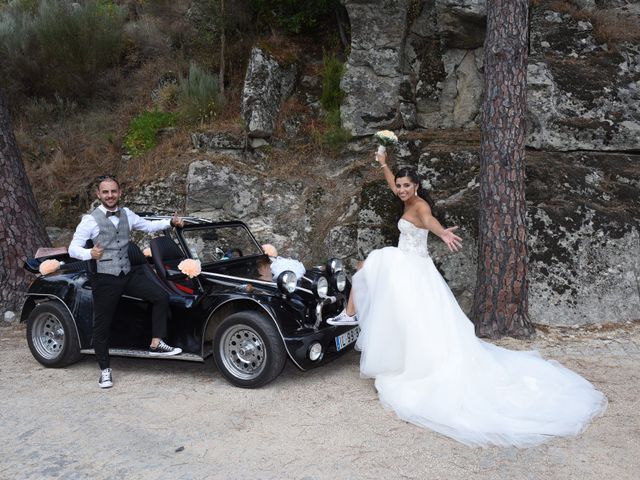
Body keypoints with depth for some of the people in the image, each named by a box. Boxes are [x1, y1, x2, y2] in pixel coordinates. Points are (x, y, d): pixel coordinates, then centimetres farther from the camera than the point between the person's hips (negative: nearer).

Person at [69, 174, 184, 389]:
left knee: (161, 296, -7)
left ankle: (156, 345, 3)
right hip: (104, 279, -5)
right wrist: (90, 254, -33)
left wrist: (171, 222, 12)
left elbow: (148, 226, 23)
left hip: (128, 274, 5)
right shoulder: (90, 220, -9)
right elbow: (73, 249, -12)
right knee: (102, 325, 4)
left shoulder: (126, 214, 8)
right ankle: (105, 369, 20)